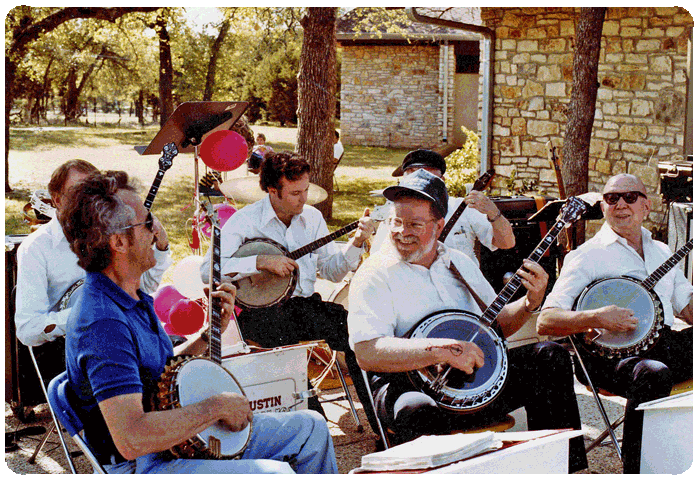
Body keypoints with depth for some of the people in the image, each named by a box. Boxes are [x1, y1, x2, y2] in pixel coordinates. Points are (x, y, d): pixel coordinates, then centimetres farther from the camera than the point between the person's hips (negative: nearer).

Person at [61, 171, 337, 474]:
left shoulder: (133, 298, 8)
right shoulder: (103, 322, -27)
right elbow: (131, 440, -34)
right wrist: (216, 406, -24)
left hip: (181, 439, 10)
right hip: (143, 464, -10)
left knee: (311, 427, 12)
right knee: (275, 471, -27)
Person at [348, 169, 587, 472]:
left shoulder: (460, 263, 17)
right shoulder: (375, 274, -4)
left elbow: (496, 325, 24)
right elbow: (367, 353, -18)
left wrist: (530, 303, 3)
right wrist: (442, 350, -26)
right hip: (410, 383, -6)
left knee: (550, 355, -9)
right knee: (415, 412, -40)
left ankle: (563, 465, -4)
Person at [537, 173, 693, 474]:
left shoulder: (661, 252, 23)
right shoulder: (587, 257, 1)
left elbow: (688, 309, 24)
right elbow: (545, 322, -9)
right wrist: (597, 318, -23)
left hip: (663, 341, 6)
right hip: (610, 351, -6)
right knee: (654, 374, -37)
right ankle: (635, 467, -24)